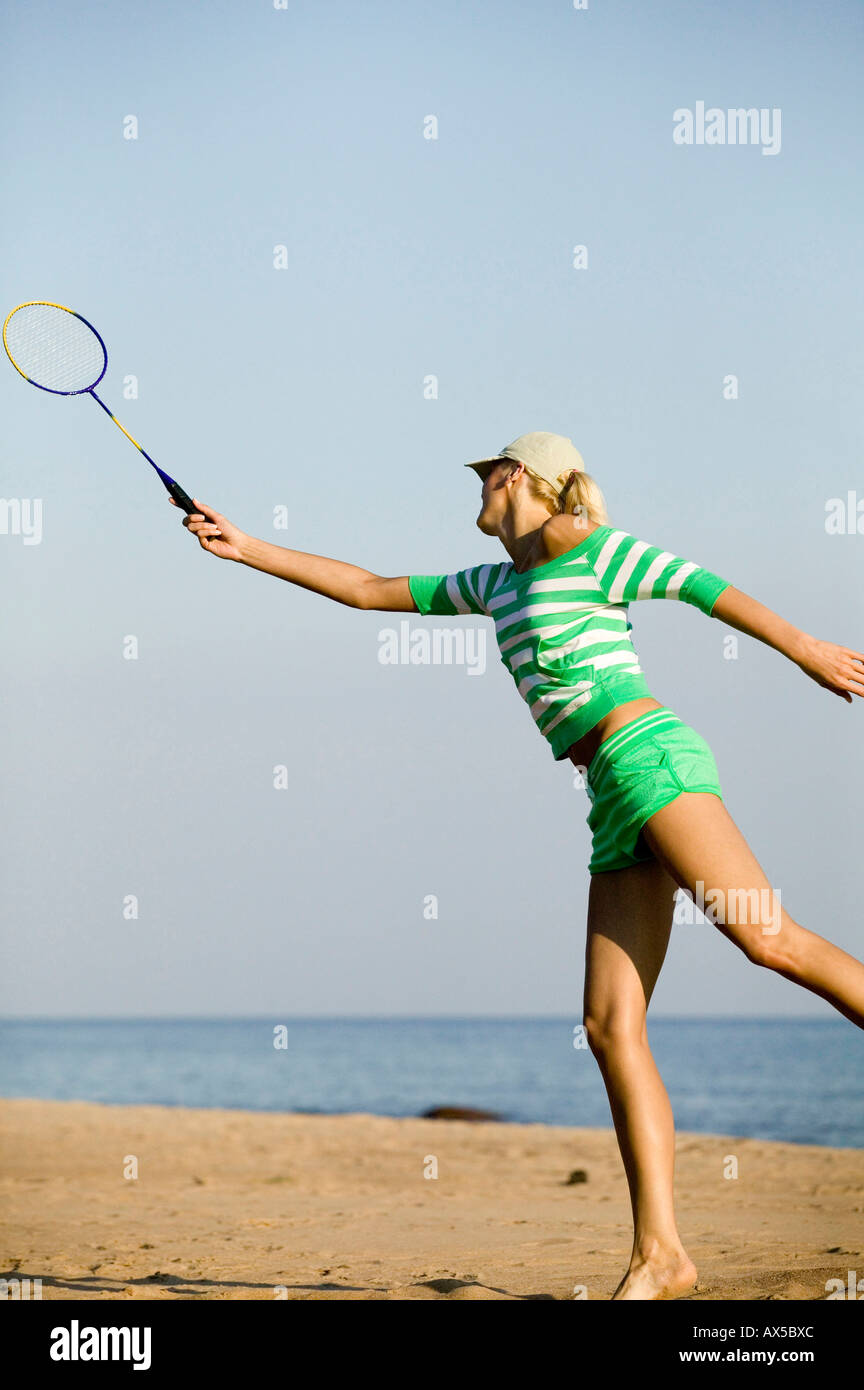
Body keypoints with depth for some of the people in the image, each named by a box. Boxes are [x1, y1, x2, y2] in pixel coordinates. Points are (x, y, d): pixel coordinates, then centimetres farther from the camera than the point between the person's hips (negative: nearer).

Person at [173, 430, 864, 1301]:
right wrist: (248, 551, 29)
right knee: (610, 1026, -6)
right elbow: (370, 591, 31)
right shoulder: (499, 585, 26)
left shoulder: (597, 552, 5)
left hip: (649, 755, -7)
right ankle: (658, 1253, -12)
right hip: (615, 806, 7)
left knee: (770, 940, -23)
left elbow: (709, 588, 1)